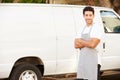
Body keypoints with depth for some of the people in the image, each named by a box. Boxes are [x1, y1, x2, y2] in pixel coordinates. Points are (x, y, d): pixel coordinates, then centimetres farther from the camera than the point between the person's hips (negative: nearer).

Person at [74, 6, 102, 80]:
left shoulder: (96, 28, -8)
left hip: (92, 59, -7)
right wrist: (86, 43, -9)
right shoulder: (82, 28, 13)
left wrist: (80, 41, -5)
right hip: (82, 59, 7)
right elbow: (76, 45, 7)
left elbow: (93, 44, -19)